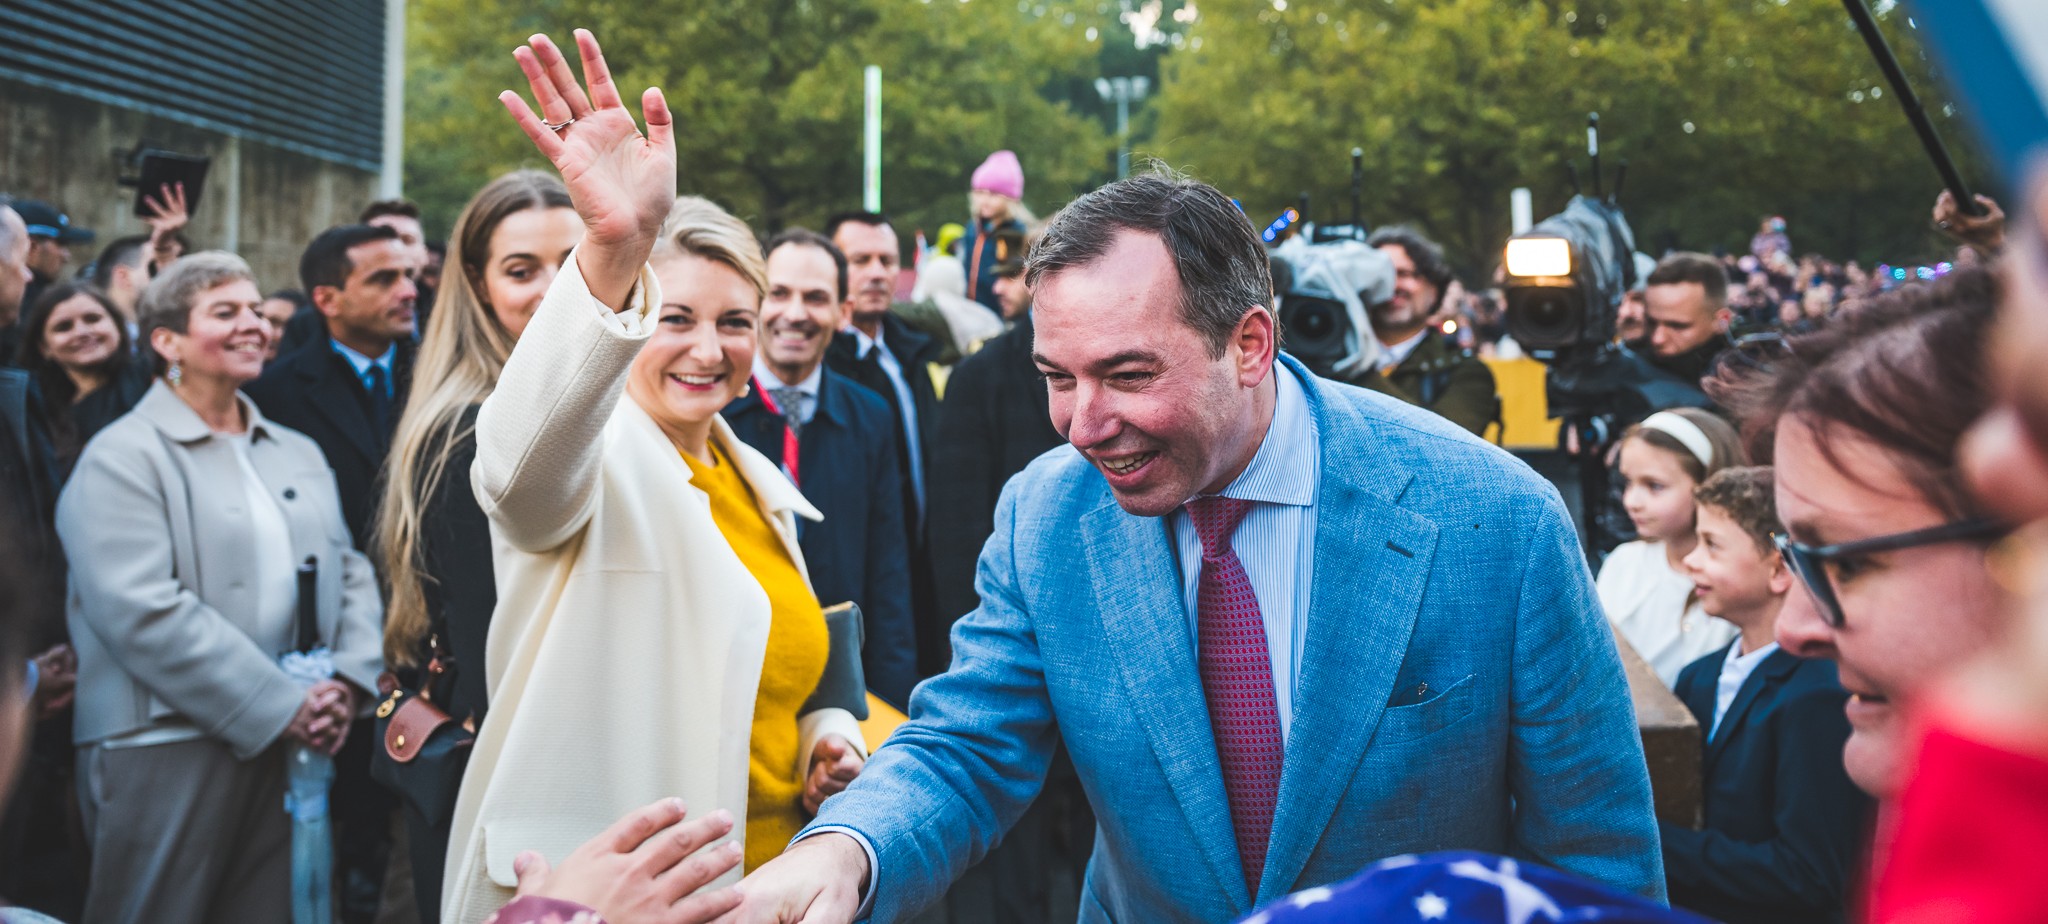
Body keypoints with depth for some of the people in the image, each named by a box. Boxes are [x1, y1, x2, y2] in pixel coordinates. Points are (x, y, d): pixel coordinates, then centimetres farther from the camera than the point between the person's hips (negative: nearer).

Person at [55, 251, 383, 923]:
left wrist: (348, 679, -5)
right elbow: (143, 613, -17)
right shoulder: (123, 458, -6)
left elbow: (350, 573, 15)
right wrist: (280, 704, -17)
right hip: (165, 753, -6)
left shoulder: (298, 455, 18)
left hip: (286, 747, 6)